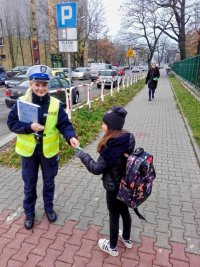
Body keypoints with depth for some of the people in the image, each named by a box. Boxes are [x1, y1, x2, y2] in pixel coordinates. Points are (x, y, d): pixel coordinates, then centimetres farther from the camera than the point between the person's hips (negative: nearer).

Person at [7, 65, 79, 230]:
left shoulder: (55, 104, -10)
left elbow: (64, 124, -13)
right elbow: (11, 123, -7)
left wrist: (71, 137, -33)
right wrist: (29, 126, -24)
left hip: (49, 150, 0)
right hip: (29, 150, 0)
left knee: (49, 182, 19)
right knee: (29, 184, 16)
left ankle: (49, 207, 43)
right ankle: (29, 212, 38)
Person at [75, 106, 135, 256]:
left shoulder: (111, 148, -30)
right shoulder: (129, 138, -9)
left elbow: (97, 169, -22)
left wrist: (83, 155, -11)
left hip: (114, 187, -7)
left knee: (114, 215, 13)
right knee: (124, 210, 25)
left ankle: (112, 247, 36)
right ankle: (127, 239, 48)